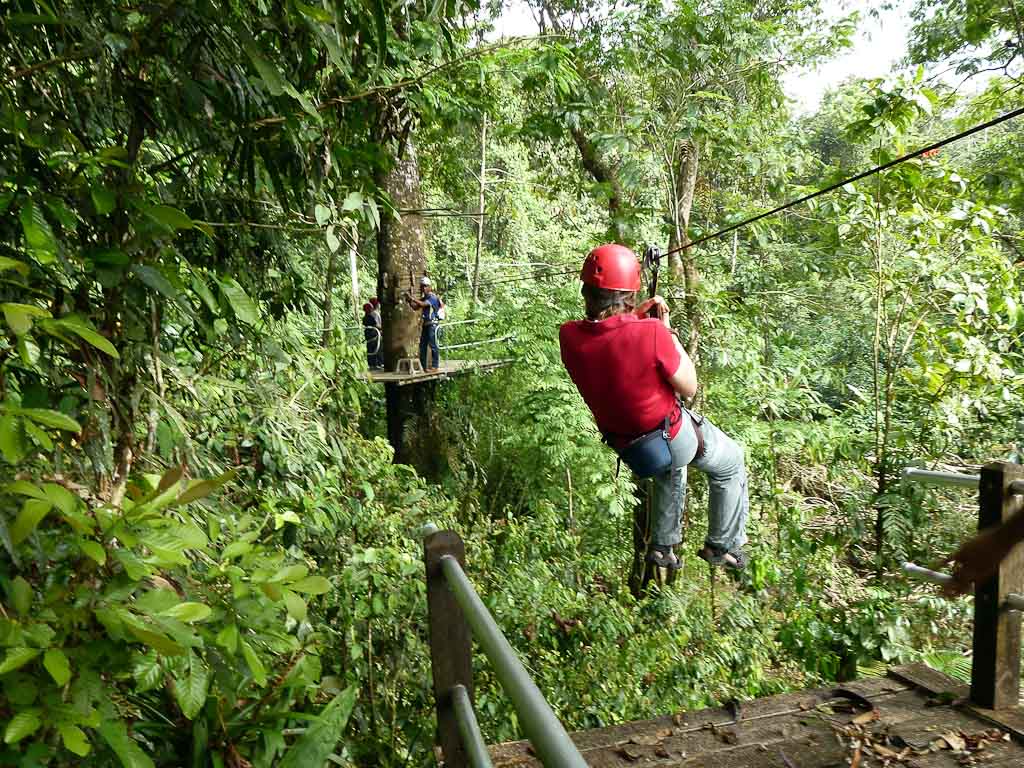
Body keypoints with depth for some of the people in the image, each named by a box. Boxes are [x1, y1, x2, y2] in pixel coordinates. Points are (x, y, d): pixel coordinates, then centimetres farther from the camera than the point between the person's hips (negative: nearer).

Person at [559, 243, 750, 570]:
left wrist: (634, 318, -4)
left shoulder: (568, 336, -20)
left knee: (669, 467, 38)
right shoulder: (652, 333, -34)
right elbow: (689, 388, -18)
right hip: (674, 439, -5)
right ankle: (723, 547, 37)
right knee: (731, 464, 26)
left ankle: (663, 547, 46)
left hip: (624, 442, 5)